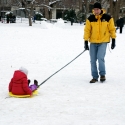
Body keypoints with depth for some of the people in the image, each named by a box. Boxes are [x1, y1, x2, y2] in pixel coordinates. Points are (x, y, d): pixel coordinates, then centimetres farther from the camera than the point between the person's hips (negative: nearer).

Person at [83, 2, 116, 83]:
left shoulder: (108, 18, -4)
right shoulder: (90, 19, -2)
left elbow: (112, 29, 3)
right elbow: (87, 30, 1)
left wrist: (113, 40, 3)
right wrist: (86, 41, -4)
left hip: (103, 42, -2)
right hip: (93, 42, 2)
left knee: (100, 58, -17)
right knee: (93, 60, 4)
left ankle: (102, 74, 2)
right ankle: (95, 77, 16)